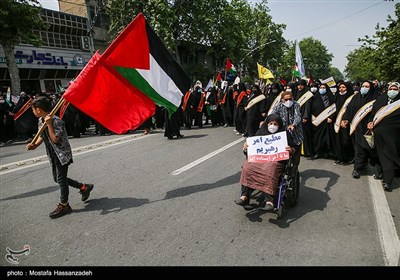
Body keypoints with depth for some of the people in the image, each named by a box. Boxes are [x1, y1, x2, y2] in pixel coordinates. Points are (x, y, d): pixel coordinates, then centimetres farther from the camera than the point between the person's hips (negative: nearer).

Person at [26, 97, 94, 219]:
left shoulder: (56, 121, -22)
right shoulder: (41, 121, 4)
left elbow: (55, 139, -26)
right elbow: (42, 136, 16)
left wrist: (49, 124, -31)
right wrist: (35, 145, -2)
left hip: (62, 154, -9)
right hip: (53, 154, 9)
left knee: (61, 179, -3)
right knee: (58, 178, 14)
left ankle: (64, 205, 11)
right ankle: (84, 187, 26)